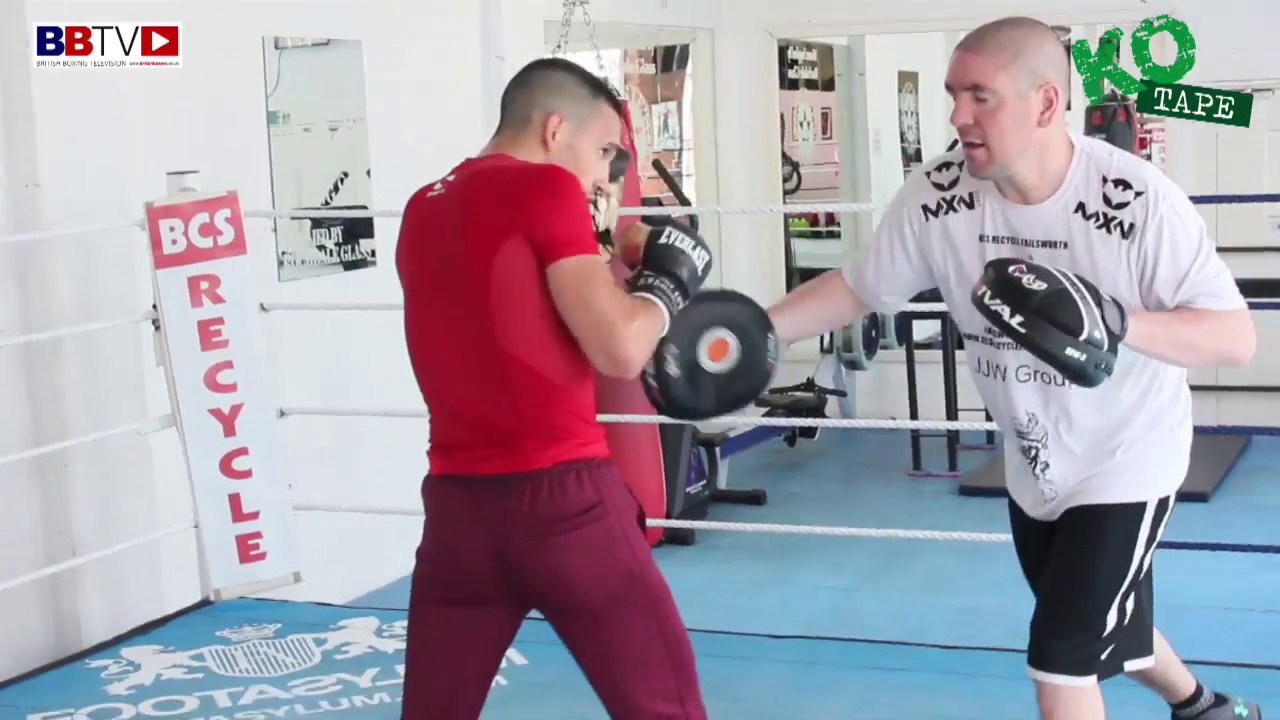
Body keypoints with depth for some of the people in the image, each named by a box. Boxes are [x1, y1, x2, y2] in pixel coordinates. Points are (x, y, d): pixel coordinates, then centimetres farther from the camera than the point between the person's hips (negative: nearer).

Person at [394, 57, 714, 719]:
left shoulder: (422, 210, 14)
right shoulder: (545, 190, -7)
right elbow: (621, 351, -13)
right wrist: (667, 278, 4)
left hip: (457, 501, 7)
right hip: (562, 496, -6)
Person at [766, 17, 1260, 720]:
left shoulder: (1138, 199, -28)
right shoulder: (935, 196, -17)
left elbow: (1236, 338, -24)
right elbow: (857, 287, -4)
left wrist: (1119, 325, -40)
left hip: (1123, 461, -6)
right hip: (1032, 469, 6)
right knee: (1104, 631, 26)